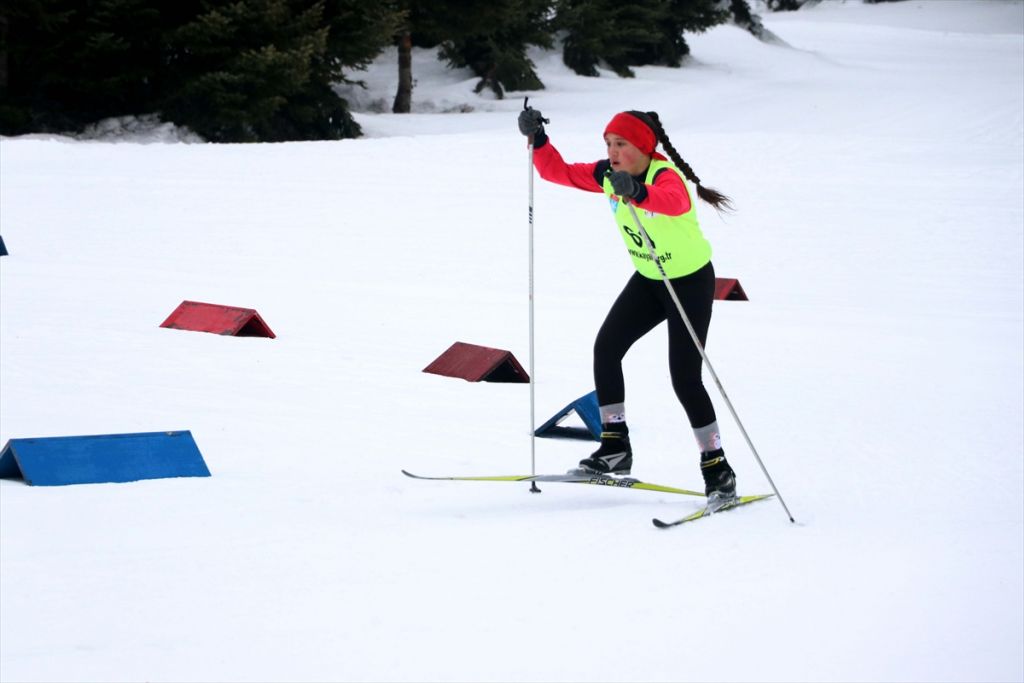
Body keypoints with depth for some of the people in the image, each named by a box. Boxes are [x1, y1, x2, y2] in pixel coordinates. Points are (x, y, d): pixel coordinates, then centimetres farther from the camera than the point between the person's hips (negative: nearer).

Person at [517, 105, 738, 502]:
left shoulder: (666, 176, -29)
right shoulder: (609, 175, -7)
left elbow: (674, 202, -53)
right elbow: (557, 172, -1)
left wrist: (637, 193, -72)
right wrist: (537, 140, -19)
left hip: (690, 281, -7)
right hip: (648, 279, 7)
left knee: (684, 377, -11)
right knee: (606, 347, -6)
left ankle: (718, 469, -1)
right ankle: (615, 448, 1)